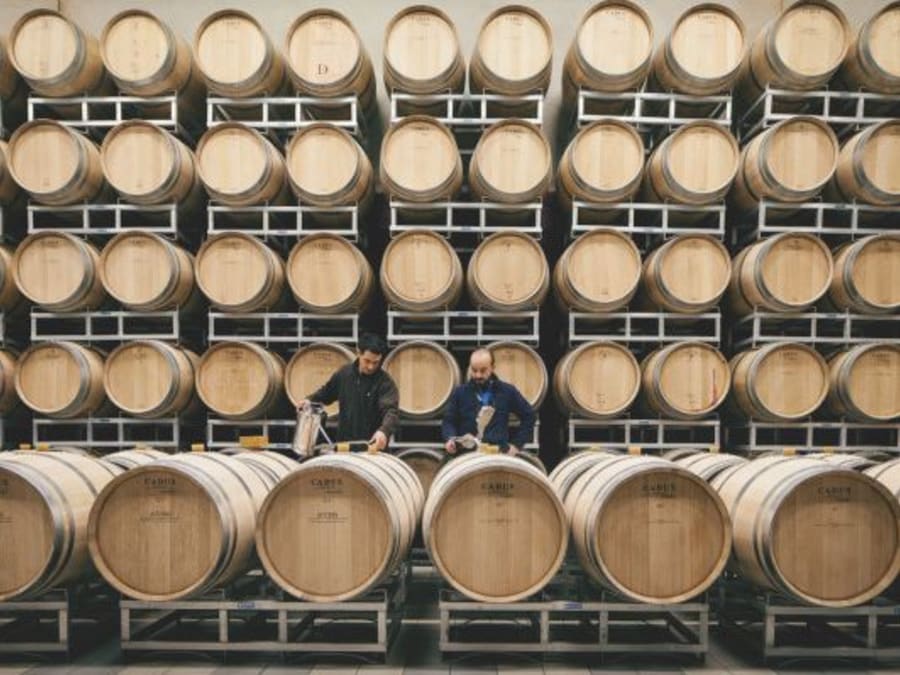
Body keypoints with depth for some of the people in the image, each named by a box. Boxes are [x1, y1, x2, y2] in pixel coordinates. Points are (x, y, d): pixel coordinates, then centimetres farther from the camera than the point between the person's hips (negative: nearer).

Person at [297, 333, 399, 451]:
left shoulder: (385, 382, -14)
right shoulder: (344, 373, 1)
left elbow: (390, 410, -29)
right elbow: (326, 392, 19)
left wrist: (383, 431, -48)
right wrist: (310, 400, 1)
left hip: (372, 446, -4)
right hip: (344, 443, 5)